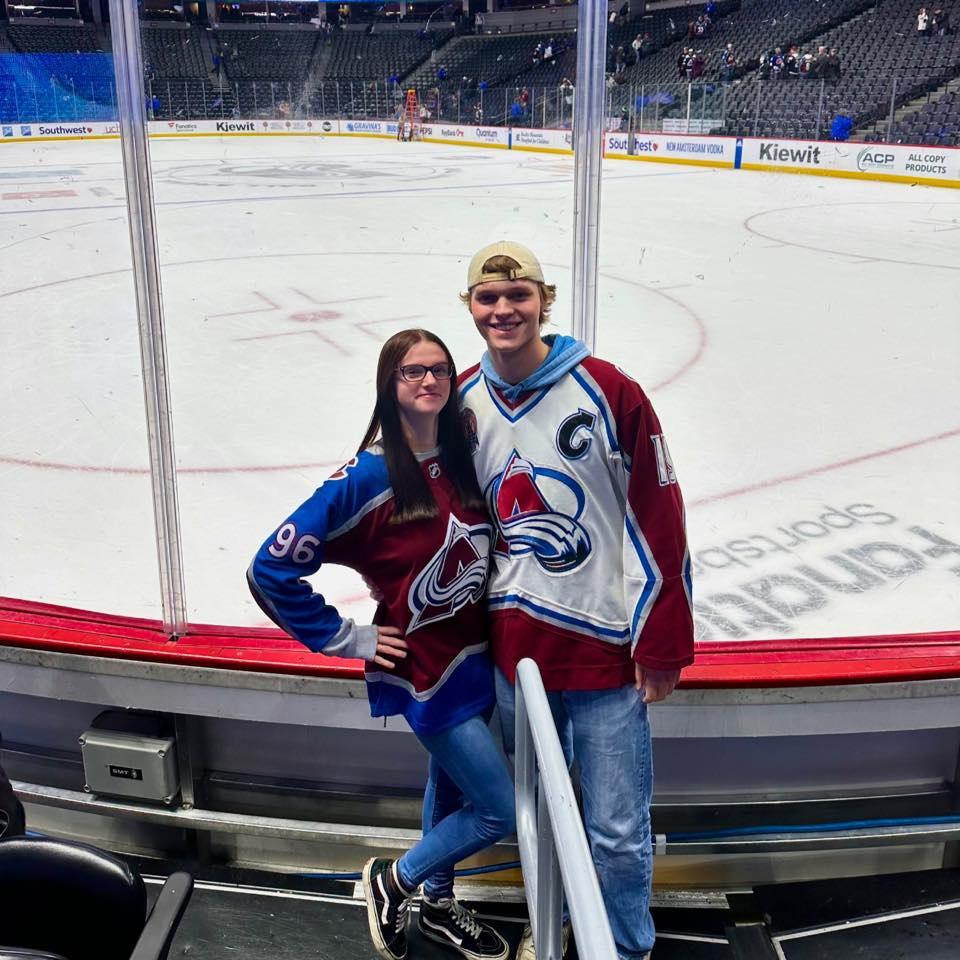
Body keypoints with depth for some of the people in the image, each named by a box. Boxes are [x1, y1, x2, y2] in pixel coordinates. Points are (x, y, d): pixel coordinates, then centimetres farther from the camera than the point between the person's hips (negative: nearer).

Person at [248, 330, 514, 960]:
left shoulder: (465, 458, -3)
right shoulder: (368, 478, -22)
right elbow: (271, 569, -20)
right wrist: (347, 639, -14)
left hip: (476, 658, 6)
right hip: (423, 672, -6)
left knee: (452, 787, 24)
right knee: (502, 812, 0)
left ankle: (438, 906, 47)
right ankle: (394, 880, 24)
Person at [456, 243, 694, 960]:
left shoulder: (606, 391, -12)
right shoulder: (463, 401, 2)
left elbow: (659, 517, -11)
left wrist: (661, 642, -10)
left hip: (605, 648, -4)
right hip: (516, 646, 5)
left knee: (616, 831, 4)